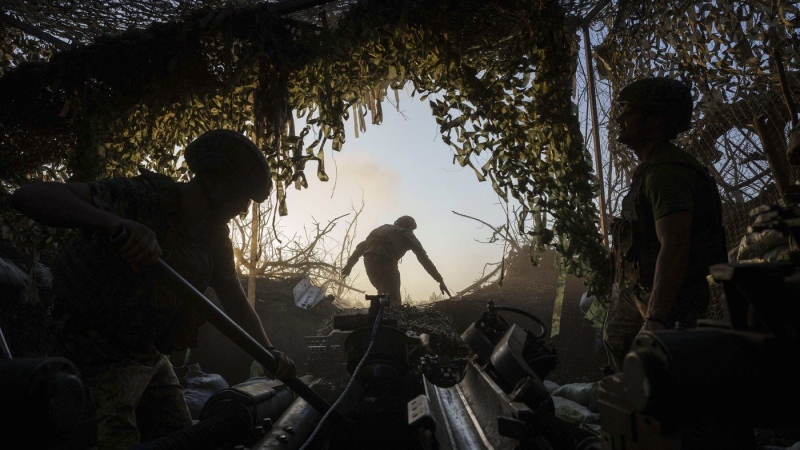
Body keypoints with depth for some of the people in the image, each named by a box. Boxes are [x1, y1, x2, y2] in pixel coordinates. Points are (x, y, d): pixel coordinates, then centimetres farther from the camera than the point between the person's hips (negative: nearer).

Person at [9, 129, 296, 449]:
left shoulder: (214, 236, -1)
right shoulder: (142, 198, -25)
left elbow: (234, 299, 7)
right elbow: (28, 196, -35)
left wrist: (269, 351, -4)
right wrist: (117, 223, -51)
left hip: (152, 357, 7)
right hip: (100, 353, -7)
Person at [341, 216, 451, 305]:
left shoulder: (383, 228, 34)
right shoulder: (407, 234, 21)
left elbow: (362, 245, 25)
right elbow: (424, 259, 16)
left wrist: (350, 264, 25)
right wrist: (440, 281, 16)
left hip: (369, 260, 5)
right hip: (385, 261, -5)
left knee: (383, 294, 25)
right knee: (394, 302, -1)